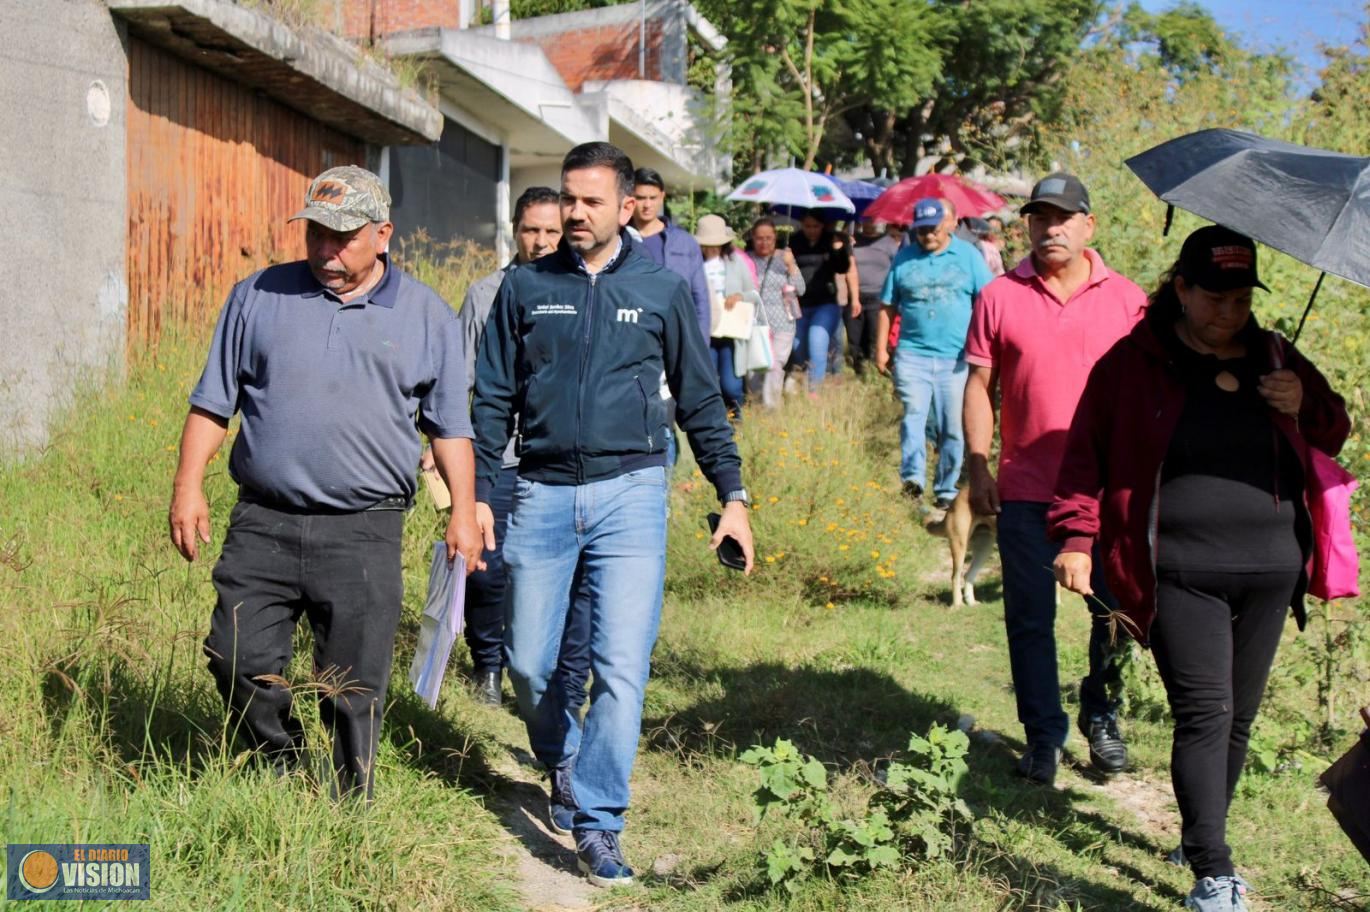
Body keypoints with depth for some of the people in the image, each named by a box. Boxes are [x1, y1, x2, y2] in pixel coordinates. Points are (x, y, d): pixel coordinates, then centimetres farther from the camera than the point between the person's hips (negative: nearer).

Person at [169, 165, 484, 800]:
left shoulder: (427, 316, 8)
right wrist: (188, 488, 2)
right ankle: (282, 771, 25)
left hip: (364, 534, -1)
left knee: (355, 689, 1)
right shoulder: (258, 297, 9)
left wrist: (464, 510, 3)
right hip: (262, 525, 2)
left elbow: (449, 426, 11)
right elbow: (213, 402, 11)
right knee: (238, 661, 0)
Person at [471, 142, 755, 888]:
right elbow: (492, 399, 10)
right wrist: (477, 494, 4)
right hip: (542, 493, 2)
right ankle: (563, 767, 35)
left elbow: (700, 402, 10)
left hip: (630, 493, -1)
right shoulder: (525, 287, 6)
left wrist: (732, 496, 5)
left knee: (622, 667, -8)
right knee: (528, 664, 7)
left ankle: (597, 823, 1)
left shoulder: (662, 290, 4)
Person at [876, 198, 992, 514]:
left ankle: (946, 492, 15)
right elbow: (888, 306, 12)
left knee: (953, 428, 5)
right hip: (912, 355, 0)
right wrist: (881, 348, 6)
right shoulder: (904, 258, 8)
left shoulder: (968, 255, 5)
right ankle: (912, 479, -19)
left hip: (956, 358, 0)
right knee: (913, 415, -17)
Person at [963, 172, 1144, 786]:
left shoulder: (1126, 299, 4)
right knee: (1029, 619, 5)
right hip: (1025, 489, 0)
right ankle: (1043, 735, 19)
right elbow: (980, 386, 4)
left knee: (1117, 612, 7)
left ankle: (1102, 719, 28)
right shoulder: (1000, 298, 3)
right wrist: (978, 466, -2)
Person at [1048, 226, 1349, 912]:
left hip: (1268, 573, 5)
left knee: (1239, 717, 11)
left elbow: (1335, 437, 19)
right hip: (1179, 576, -4)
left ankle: (1203, 840, 29)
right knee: (1204, 714, -11)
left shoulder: (1274, 359, 11)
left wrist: (1307, 406, -3)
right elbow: (1086, 453, 2)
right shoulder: (1132, 363, -1)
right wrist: (1076, 537, -6)